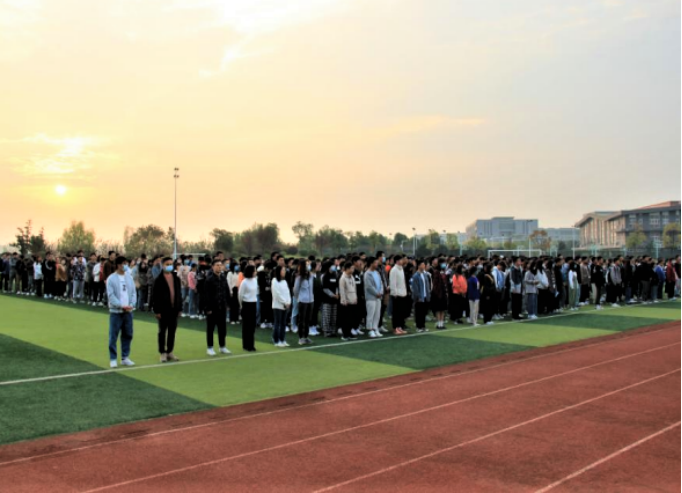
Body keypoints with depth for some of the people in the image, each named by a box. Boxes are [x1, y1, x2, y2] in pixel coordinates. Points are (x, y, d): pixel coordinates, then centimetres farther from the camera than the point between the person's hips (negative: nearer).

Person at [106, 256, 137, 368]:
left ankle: (125, 357, 20)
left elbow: (133, 293, 8)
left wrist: (131, 305, -8)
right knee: (114, 336, -1)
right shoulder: (111, 279, -6)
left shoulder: (129, 277, 8)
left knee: (128, 335, 9)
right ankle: (113, 359, 8)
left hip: (128, 311, 5)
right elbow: (111, 295, -11)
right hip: (116, 312, -5)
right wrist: (121, 306, -17)